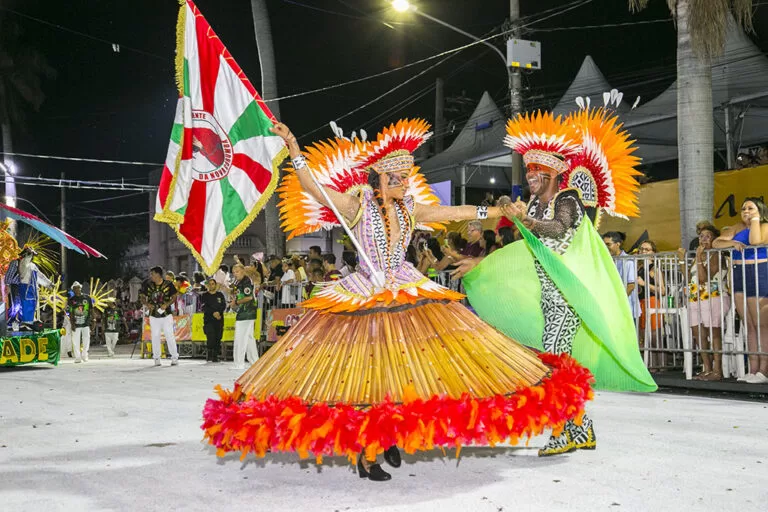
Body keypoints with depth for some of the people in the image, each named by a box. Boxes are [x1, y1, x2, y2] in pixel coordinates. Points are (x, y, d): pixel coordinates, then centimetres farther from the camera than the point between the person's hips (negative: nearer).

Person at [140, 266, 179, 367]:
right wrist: (146, 304, -14)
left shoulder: (168, 284, -6)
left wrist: (166, 304, -17)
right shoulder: (148, 285, 0)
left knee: (170, 335, -4)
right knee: (155, 336, 5)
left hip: (166, 315, -2)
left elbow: (174, 297, 0)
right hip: (154, 315, 2)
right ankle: (156, 358, 15)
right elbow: (142, 297, 7)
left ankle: (174, 357, 4)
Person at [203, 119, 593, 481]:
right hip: (364, 298, -5)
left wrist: (499, 211, 18)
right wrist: (293, 149, -30)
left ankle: (391, 439, 16)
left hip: (407, 295, 5)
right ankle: (364, 453, 5)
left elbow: (457, 211, 14)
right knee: (363, 374, -4)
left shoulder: (411, 208, 6)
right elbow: (312, 186, -18)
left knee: (404, 370, 1)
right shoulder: (357, 205, -8)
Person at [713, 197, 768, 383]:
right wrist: (732, 243, -8)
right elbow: (716, 243, 10)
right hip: (739, 276, 6)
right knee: (750, 326, 6)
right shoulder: (737, 228, 16)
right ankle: (753, 370, 7)